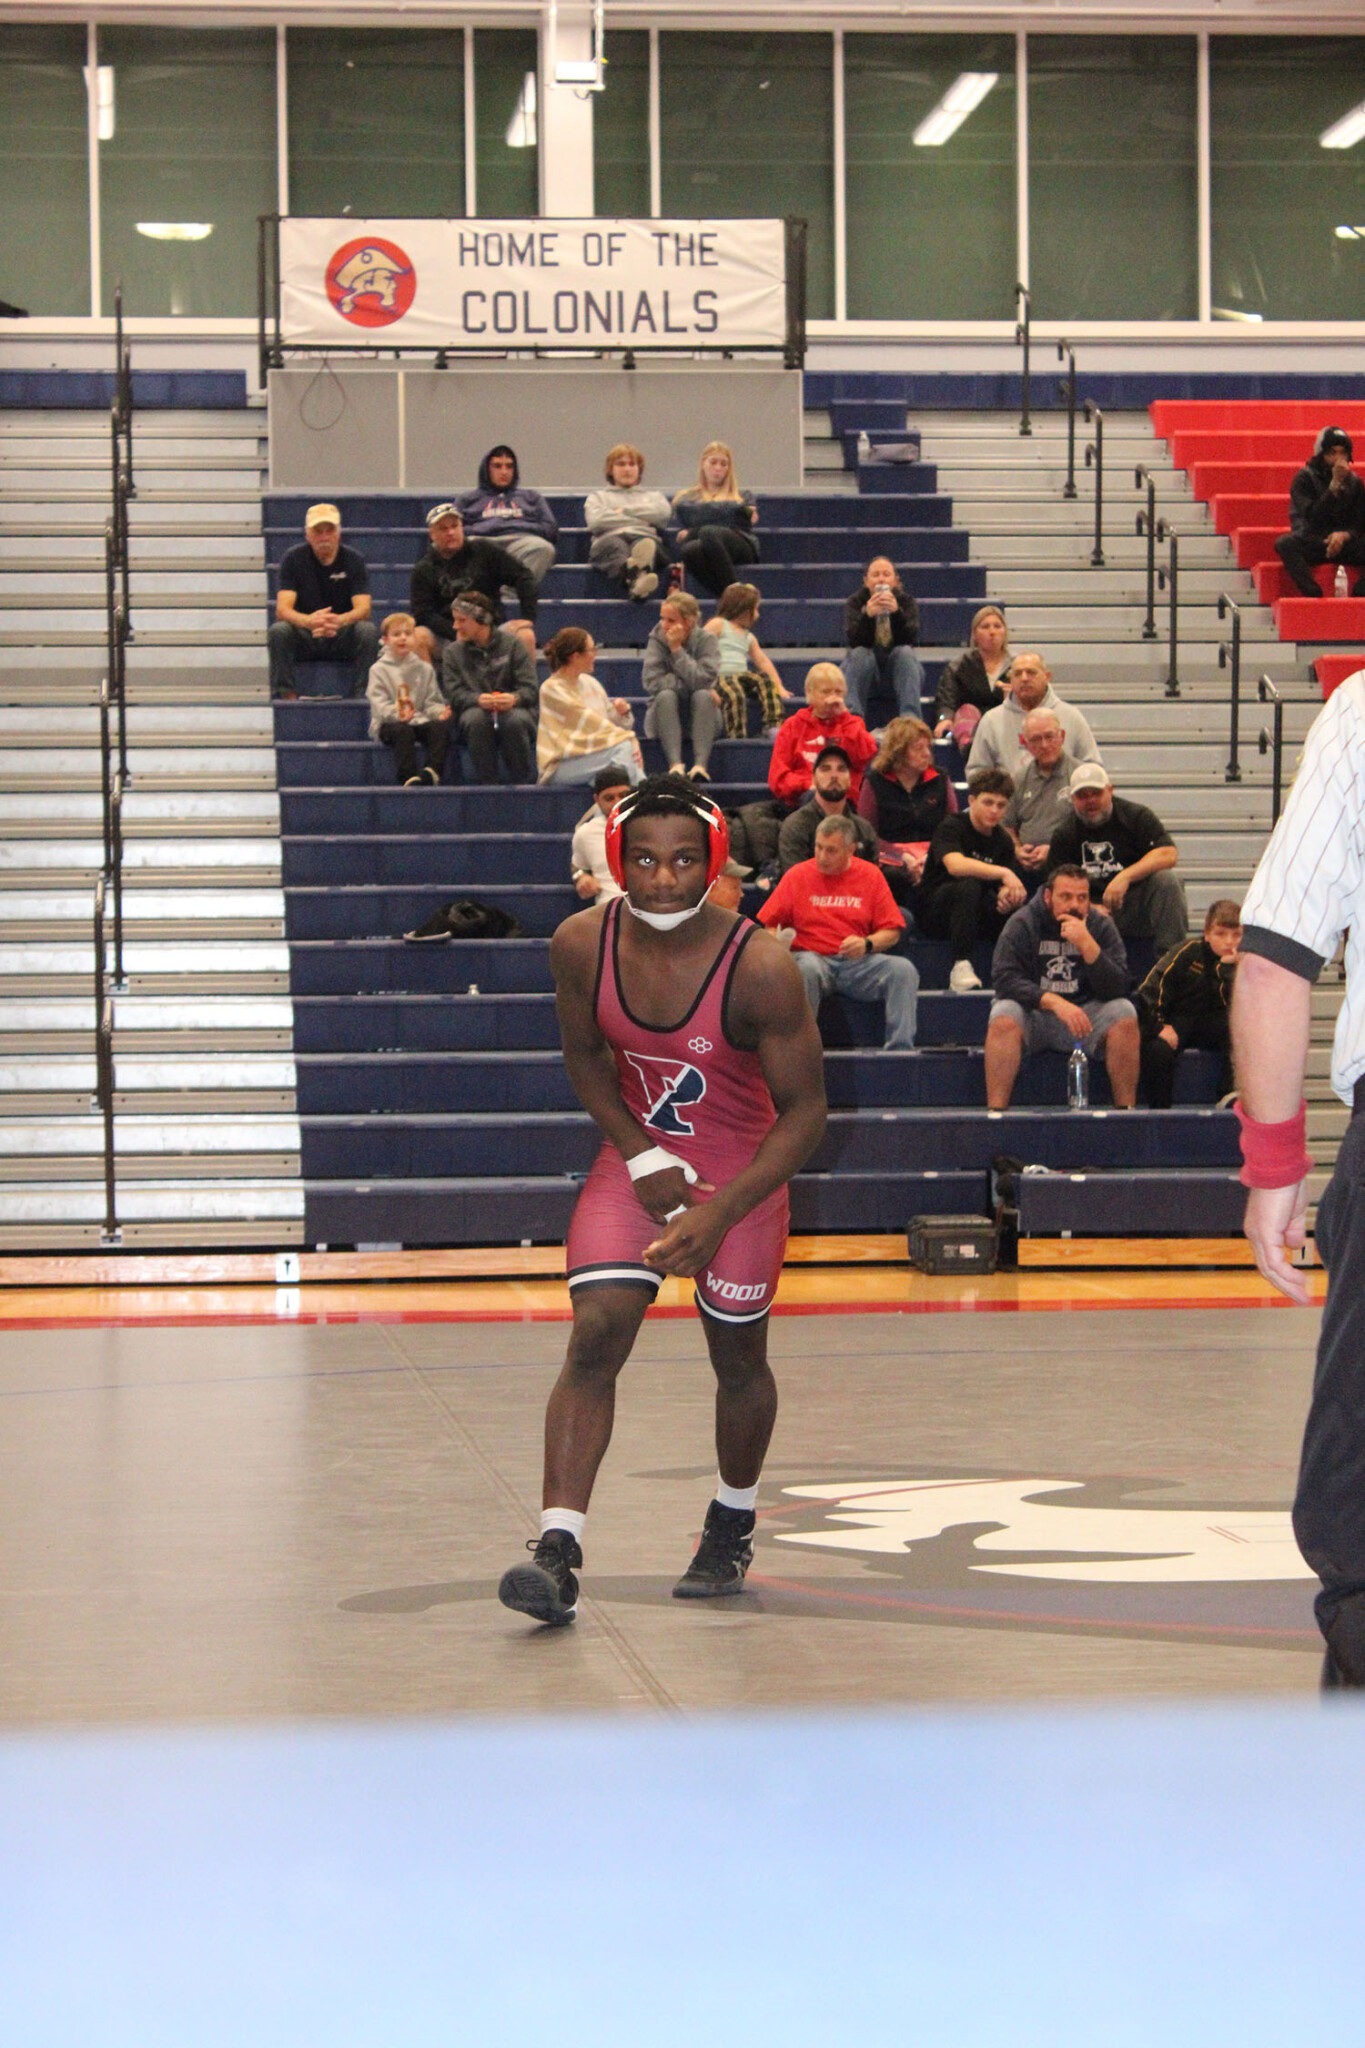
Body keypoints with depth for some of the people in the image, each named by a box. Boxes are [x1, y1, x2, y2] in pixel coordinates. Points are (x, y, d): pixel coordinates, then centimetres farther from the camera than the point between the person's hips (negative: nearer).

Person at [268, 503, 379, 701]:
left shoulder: (354, 560, -2)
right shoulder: (293, 559, -3)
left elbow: (363, 609, -14)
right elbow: (282, 609, -14)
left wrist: (339, 621, -39)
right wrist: (309, 621, -38)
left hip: (343, 636, 0)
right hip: (304, 637, 0)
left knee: (368, 630, -30)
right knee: (278, 631, -30)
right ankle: (287, 696, -30)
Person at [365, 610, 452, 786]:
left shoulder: (424, 669, 18)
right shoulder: (379, 670, 6)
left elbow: (431, 702, 12)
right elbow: (378, 703, -7)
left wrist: (441, 712, -12)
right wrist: (396, 714, -28)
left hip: (420, 720, 3)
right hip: (388, 724, -3)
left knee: (442, 725, -27)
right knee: (403, 730, -37)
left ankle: (432, 771, -44)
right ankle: (409, 778, -48)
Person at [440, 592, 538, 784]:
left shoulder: (512, 644, 5)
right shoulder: (453, 652, 10)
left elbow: (530, 688, -2)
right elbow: (455, 694, -2)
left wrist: (515, 698, -27)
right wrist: (478, 699, -25)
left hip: (512, 709, -1)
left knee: (516, 720, -36)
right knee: (476, 718, -36)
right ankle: (486, 784, -32)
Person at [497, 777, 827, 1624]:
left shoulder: (761, 968, -26)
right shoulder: (583, 944, -15)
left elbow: (804, 1110, -19)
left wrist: (717, 1214, -27)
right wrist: (643, 1158, -9)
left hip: (744, 1174, -2)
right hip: (638, 1160, 2)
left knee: (738, 1357, 10)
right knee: (595, 1338, -14)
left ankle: (733, 1524, 36)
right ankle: (558, 1546, -19)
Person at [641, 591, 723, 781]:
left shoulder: (705, 639, -6)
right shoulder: (657, 639, -4)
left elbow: (704, 680, -21)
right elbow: (652, 681, -16)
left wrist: (676, 649, -21)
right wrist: (689, 685, -19)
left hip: (700, 718, 0)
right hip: (666, 721, 0)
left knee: (702, 696, -30)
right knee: (666, 695, -30)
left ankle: (701, 764, -46)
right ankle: (675, 764, -47)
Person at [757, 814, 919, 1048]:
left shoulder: (870, 875, 10)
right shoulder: (797, 875, 8)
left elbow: (892, 932, 9)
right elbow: (768, 926, 10)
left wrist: (866, 943, -12)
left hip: (857, 962, 2)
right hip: (813, 957, -2)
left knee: (904, 969, -26)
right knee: (807, 967, -39)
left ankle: (900, 1049, -30)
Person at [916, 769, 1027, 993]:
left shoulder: (1002, 840, 8)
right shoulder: (952, 828, -11)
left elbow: (1005, 889, 3)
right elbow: (955, 865, -31)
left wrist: (1006, 895, -23)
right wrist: (1003, 873, -39)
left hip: (978, 914, 5)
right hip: (932, 911, -5)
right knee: (968, 885, -36)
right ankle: (961, 965, -40)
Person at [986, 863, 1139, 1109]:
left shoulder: (1101, 925, -2)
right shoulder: (1022, 924, -6)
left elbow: (1116, 989, -12)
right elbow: (1005, 979, -19)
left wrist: (1087, 944, -26)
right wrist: (1054, 1002, -32)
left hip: (1083, 1016, 2)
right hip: (1033, 1017, -2)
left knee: (1124, 1013, -24)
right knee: (1004, 1017, -32)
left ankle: (1125, 1108, -17)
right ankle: (995, 1110, -31)